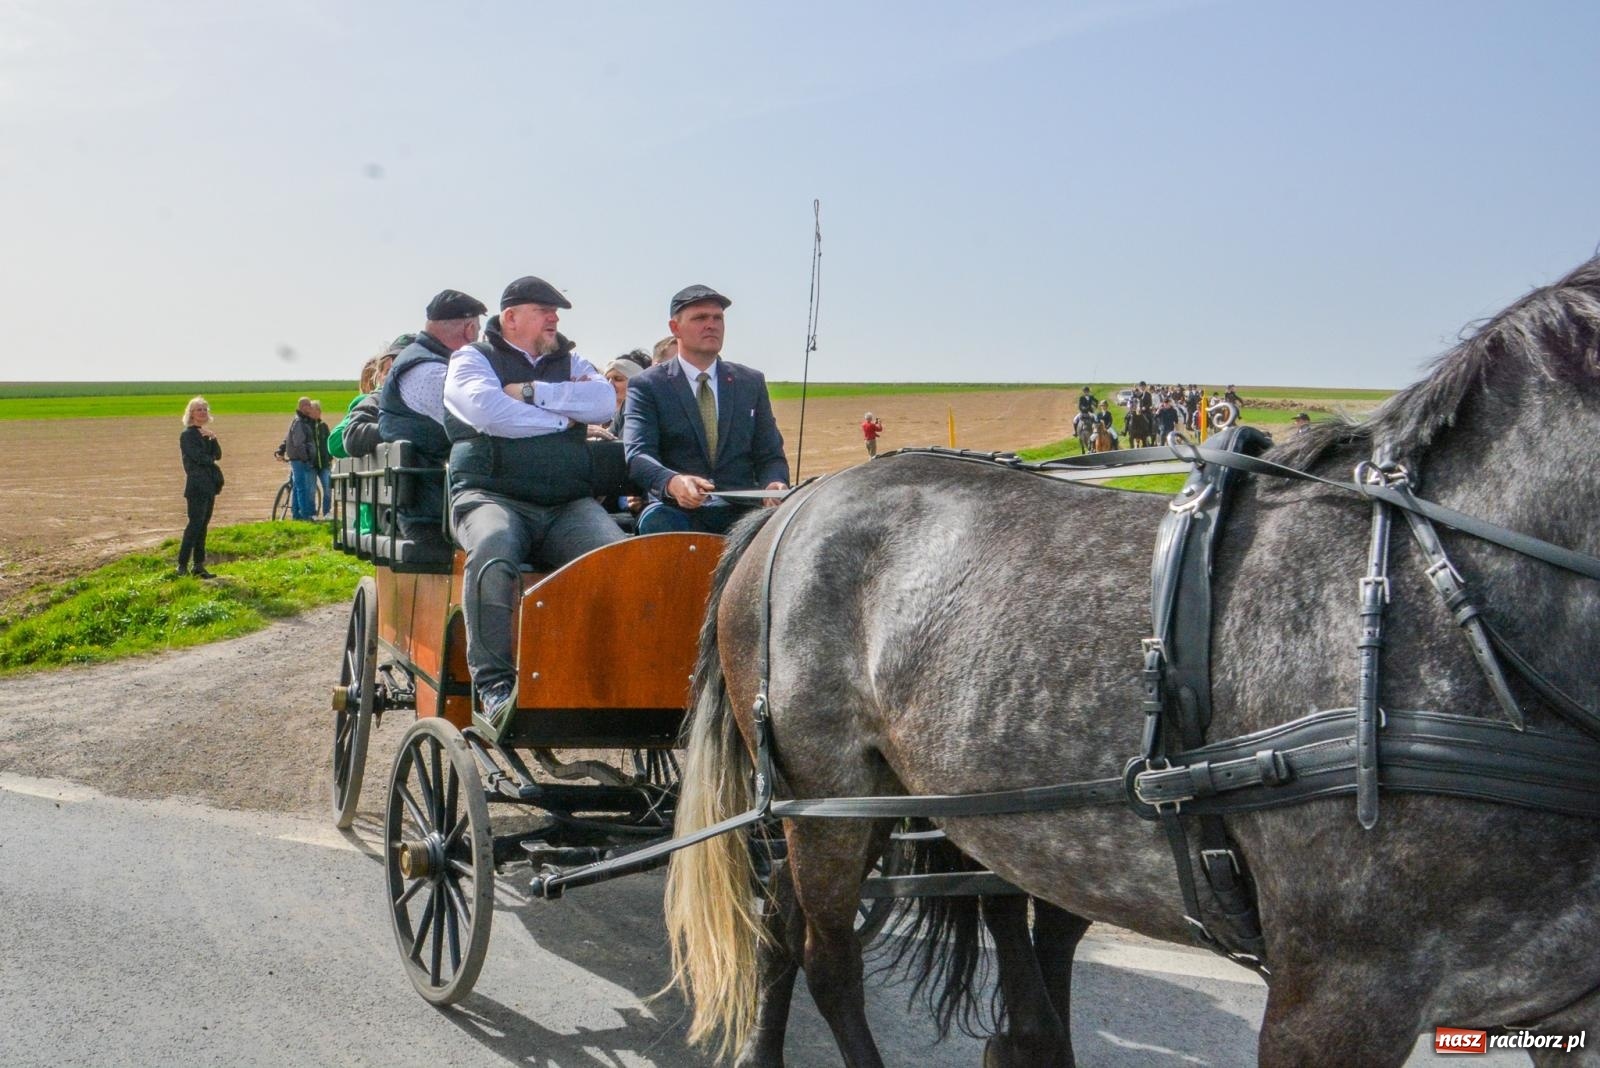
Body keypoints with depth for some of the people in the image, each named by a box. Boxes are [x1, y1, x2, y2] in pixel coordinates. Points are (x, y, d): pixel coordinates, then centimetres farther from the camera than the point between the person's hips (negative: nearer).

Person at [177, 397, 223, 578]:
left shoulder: (206, 434, 18)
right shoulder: (187, 435, -6)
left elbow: (218, 455, 7)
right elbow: (198, 457, -16)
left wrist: (212, 438, -7)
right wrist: (211, 459, 2)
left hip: (209, 485, 8)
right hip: (197, 485, -8)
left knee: (202, 525, 7)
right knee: (195, 524, -12)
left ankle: (199, 566, 10)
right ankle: (182, 566, -10)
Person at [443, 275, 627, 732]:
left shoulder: (570, 362, 25)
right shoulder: (472, 359, 13)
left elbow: (604, 400, 3)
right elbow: (488, 411, -9)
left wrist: (531, 392, -3)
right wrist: (565, 416, 2)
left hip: (569, 505, 4)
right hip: (491, 495, -3)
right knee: (492, 550, -38)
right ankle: (493, 684, -35)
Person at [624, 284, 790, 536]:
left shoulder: (751, 382, 17)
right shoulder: (647, 385, 6)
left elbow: (770, 455, 16)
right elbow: (638, 454, -7)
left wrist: (775, 484, -10)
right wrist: (672, 482, -31)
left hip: (741, 510, 2)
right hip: (678, 510, -1)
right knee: (655, 521, -36)